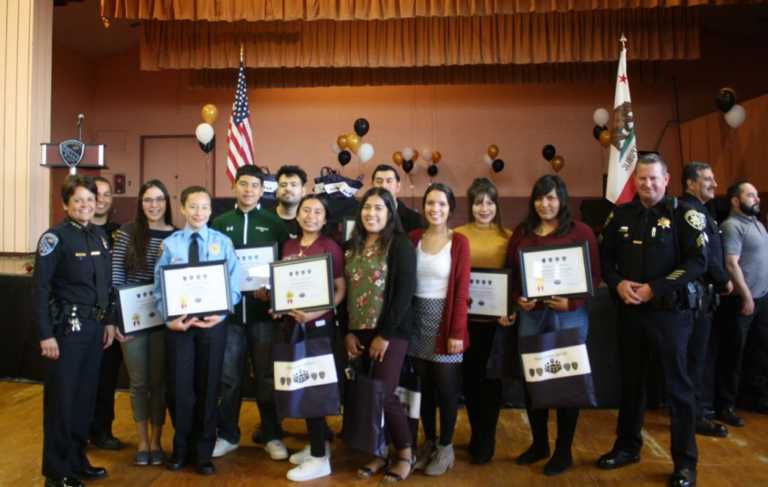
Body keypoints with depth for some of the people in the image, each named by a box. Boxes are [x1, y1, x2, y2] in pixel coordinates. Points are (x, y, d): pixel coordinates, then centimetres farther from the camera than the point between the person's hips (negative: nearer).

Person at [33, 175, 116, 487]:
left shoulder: (99, 235, 9)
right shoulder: (55, 237, -10)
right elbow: (40, 289, -13)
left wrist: (109, 321, 12)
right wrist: (45, 335, -16)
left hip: (94, 325, 6)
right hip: (67, 325, -6)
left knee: (86, 394, 13)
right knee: (62, 397, 2)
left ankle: (77, 460, 27)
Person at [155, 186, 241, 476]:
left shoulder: (223, 242, 1)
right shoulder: (170, 243, 2)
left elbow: (234, 285, -2)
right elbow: (160, 286, 0)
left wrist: (220, 314, -17)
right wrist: (169, 319, -13)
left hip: (212, 321, 0)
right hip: (178, 322, 0)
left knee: (208, 386, 10)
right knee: (179, 386, 7)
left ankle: (204, 452, 26)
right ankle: (181, 448, 29)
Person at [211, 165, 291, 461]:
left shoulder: (275, 224, 4)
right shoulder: (220, 223, 8)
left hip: (264, 309, -1)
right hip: (228, 308, 2)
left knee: (267, 375, 6)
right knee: (228, 376, 8)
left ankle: (272, 436, 19)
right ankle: (228, 435, 23)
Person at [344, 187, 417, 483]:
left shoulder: (400, 245, -7)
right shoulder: (352, 246, 9)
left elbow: (405, 292, -12)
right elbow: (345, 291, 10)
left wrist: (385, 335, -14)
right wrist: (348, 332, 2)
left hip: (391, 332, -5)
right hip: (358, 332, 5)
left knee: (383, 393, -6)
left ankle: (405, 454, 15)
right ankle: (378, 453, 24)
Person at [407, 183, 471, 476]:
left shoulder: (459, 242, -7)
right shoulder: (413, 238, 4)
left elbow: (462, 290, -10)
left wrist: (457, 332, -13)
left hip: (444, 319, -4)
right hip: (417, 319, 4)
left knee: (446, 386, 6)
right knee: (424, 385, 13)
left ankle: (446, 447, 23)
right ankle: (428, 442, 30)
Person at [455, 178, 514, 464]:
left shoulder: (508, 237, 3)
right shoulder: (457, 235, 0)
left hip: (497, 318, 0)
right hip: (467, 317, 0)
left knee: (491, 377, 8)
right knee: (470, 376, 11)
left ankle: (485, 440, 23)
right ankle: (477, 434, 31)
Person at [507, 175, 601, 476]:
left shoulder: (580, 231, -3)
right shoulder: (521, 232, 8)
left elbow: (594, 275, -4)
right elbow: (511, 273, 10)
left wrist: (571, 303, -17)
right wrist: (518, 299, -8)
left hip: (569, 315, -3)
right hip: (531, 314, 4)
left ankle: (563, 451, 22)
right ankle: (539, 443, 28)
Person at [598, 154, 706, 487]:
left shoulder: (683, 214, -6)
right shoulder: (621, 215, 7)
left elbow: (697, 262, -12)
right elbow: (605, 257, 11)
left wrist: (655, 288, -19)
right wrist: (618, 283, -8)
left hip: (669, 311, -4)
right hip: (629, 311, 4)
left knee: (677, 385, 3)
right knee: (631, 381, 15)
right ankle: (627, 446, 30)